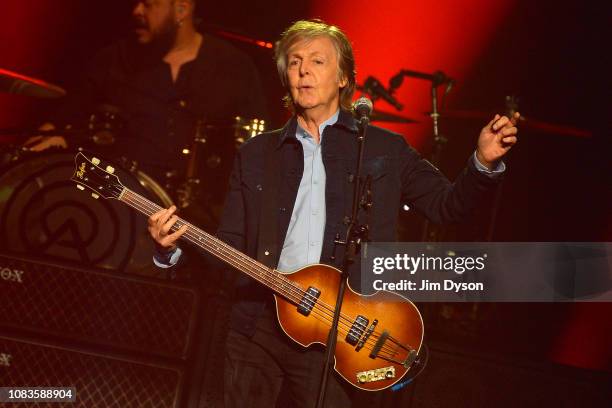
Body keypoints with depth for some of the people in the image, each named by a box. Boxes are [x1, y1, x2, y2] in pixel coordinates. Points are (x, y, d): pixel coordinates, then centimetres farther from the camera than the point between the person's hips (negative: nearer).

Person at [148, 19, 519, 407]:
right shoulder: (255, 154, 12)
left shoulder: (385, 149, 8)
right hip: (256, 323, 2)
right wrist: (176, 248, -7)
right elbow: (231, 246, 11)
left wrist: (484, 162, -8)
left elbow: (447, 204, 10)